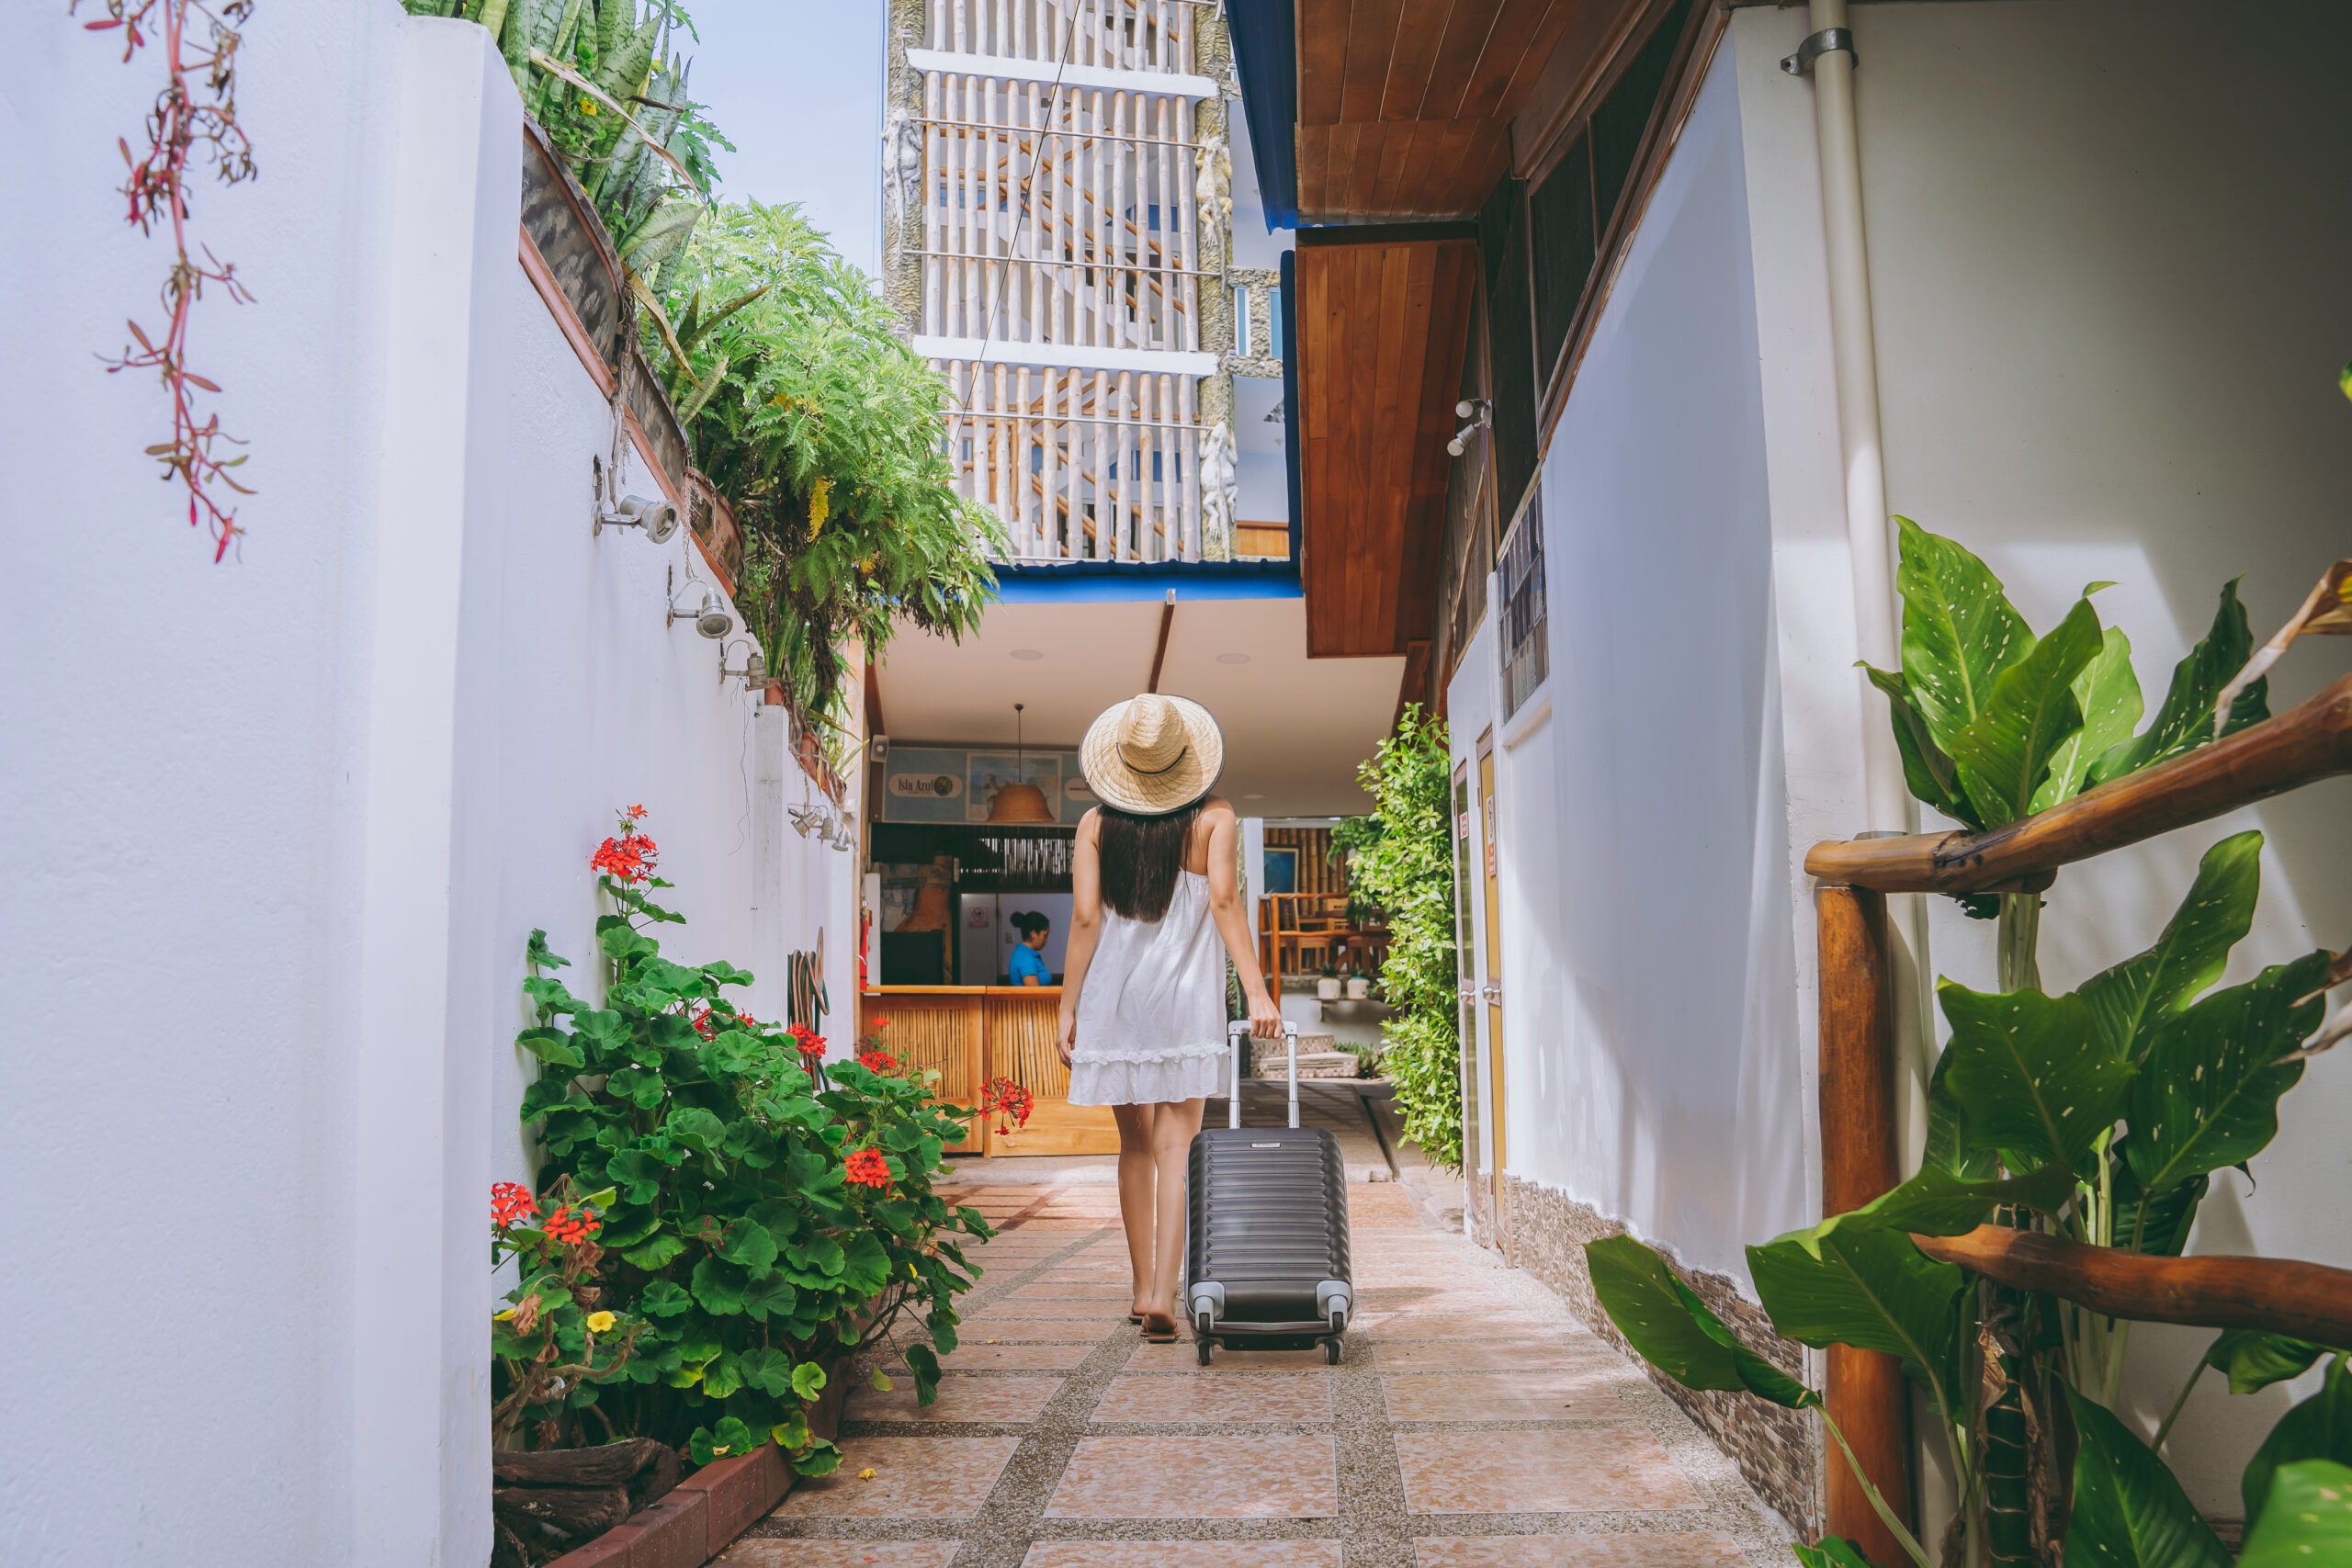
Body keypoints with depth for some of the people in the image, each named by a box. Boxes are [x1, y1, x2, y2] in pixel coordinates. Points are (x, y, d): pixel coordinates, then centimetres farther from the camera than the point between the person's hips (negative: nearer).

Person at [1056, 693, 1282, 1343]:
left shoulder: (1096, 823, 4)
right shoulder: (1214, 817, 0)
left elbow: (1085, 918, -1)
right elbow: (1224, 901, -11)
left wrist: (1068, 1007, 4)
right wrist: (1257, 993, -13)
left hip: (1113, 996, 2)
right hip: (1184, 998, -2)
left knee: (1135, 1146, 14)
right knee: (1175, 1148, -2)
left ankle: (1144, 1289, 20)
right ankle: (1162, 1297, -11)